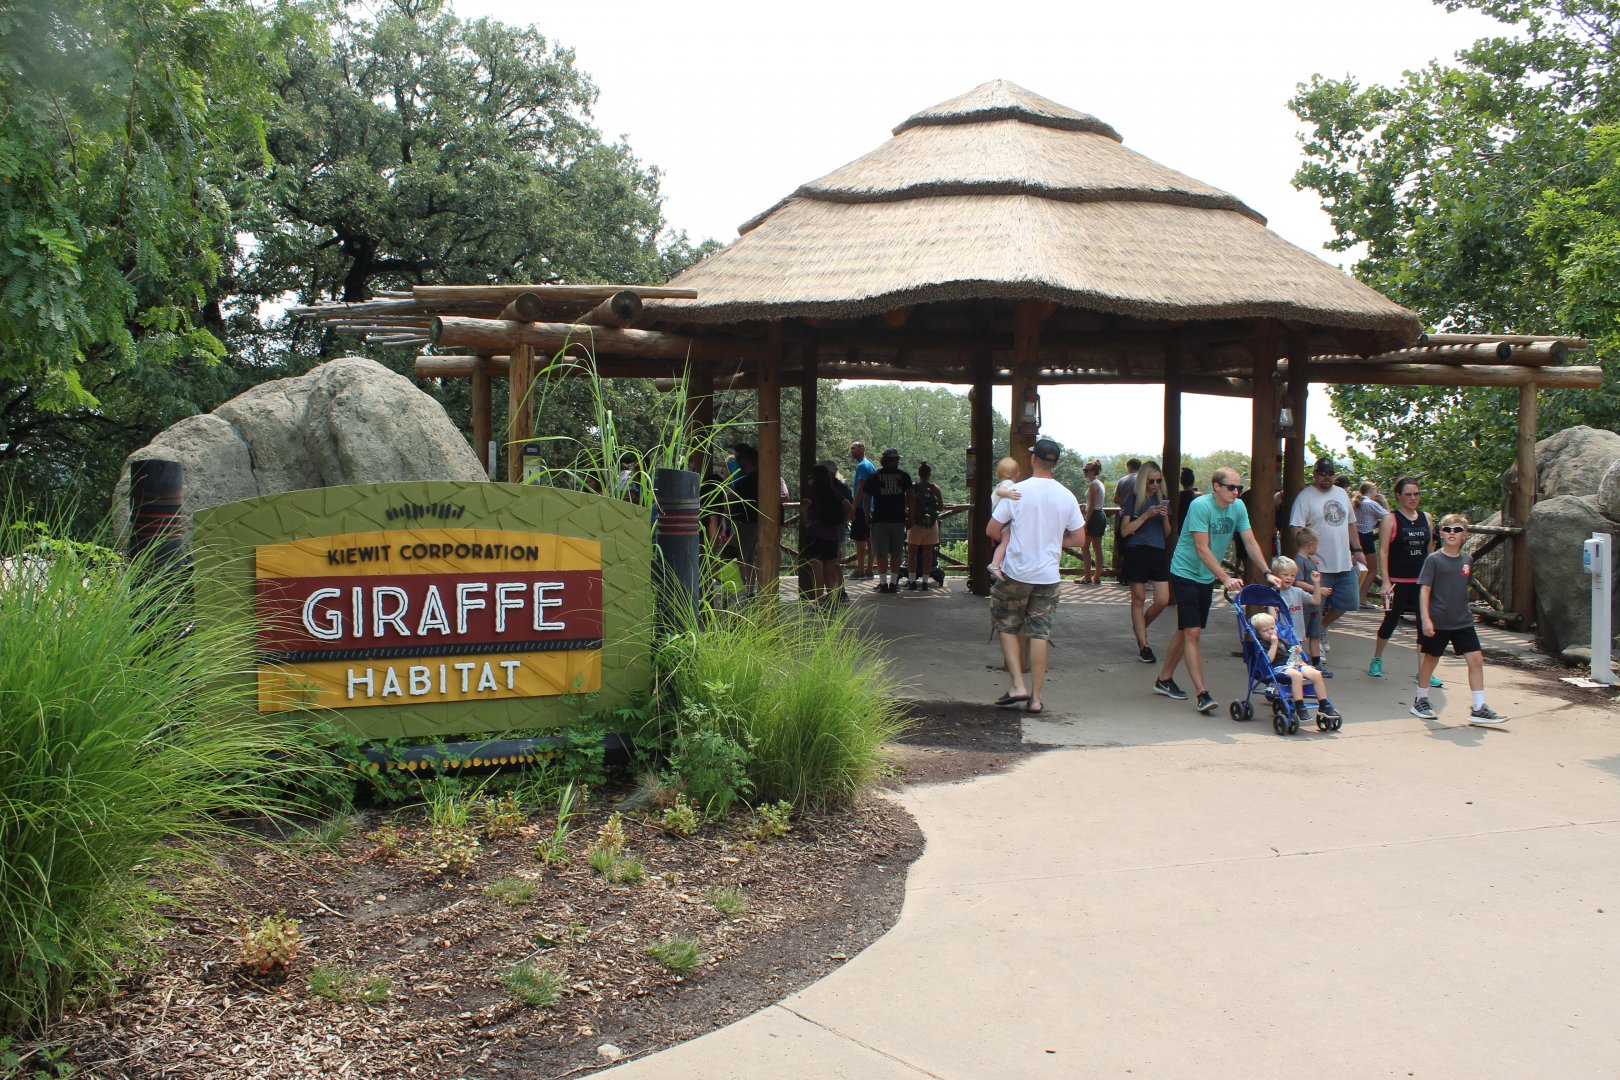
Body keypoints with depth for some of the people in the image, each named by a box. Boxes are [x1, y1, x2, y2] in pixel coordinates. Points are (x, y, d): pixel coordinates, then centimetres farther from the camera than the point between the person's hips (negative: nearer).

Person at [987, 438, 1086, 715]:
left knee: (1006, 628, 13)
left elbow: (991, 531, -6)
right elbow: (1078, 538, 6)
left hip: (1016, 572, -3)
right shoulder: (1067, 497, -1)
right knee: (1040, 634, 7)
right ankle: (1036, 697, 10)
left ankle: (1018, 685, 4)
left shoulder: (1017, 492, -10)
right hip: (1048, 577, 3)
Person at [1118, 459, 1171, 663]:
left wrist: (1165, 517, -5)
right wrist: (1146, 515, -15)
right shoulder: (1133, 498, -1)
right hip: (1136, 552, -4)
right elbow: (1125, 531, -7)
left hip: (1158, 553, 4)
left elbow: (1167, 533, 15)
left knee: (1163, 601, -2)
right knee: (1138, 599, 1)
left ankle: (1140, 627, 26)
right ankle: (1144, 646, 9)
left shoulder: (1161, 499, 12)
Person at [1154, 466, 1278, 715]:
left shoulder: (1238, 508, -2)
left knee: (1186, 631, 15)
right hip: (1185, 573, -7)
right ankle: (1202, 694, -14)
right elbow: (1202, 549, -26)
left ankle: (1164, 680, 29)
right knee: (1192, 633, -12)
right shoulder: (1200, 505, -22)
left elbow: (1250, 543, 0)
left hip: (1207, 577, 7)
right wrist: (1226, 578, -31)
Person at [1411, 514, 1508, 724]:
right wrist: (1425, 619, -18)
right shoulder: (1434, 559, -9)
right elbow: (1424, 589, -12)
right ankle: (1421, 700, 26)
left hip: (1463, 621, 5)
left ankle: (1478, 709, 2)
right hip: (1438, 621, -4)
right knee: (1430, 658, 9)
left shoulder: (1467, 560, 6)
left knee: (1476, 659, -2)